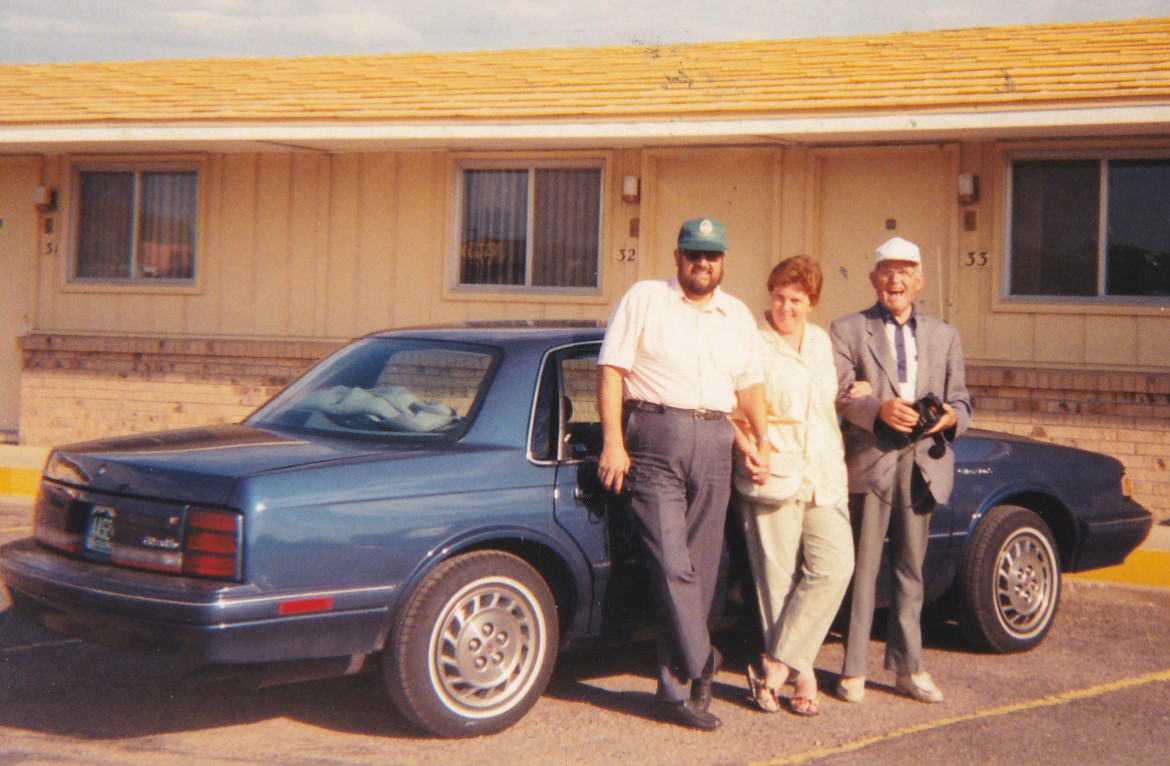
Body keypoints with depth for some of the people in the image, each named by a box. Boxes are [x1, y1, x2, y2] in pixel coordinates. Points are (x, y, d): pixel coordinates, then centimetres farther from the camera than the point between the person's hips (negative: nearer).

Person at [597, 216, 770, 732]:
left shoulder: (738, 315, 19)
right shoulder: (643, 299, 4)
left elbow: (750, 384, 24)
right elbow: (611, 370, -2)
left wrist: (762, 440, 10)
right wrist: (613, 443, -10)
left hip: (715, 443, 5)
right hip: (654, 440, -4)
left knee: (700, 569, 4)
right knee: (672, 565, -12)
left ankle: (677, 688, 11)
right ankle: (700, 669, -6)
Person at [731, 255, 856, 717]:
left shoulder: (821, 342, 16)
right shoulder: (752, 343, -2)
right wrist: (747, 449, -20)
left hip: (824, 476, 5)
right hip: (773, 475, -5)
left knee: (835, 567, -9)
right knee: (779, 579, -2)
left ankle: (777, 662, -2)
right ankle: (802, 676, 11)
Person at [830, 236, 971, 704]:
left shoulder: (944, 336, 17)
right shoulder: (847, 330, 6)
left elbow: (960, 400, 12)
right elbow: (839, 396, -5)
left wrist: (950, 417, -11)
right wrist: (879, 410, -23)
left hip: (922, 465, 3)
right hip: (870, 462, -3)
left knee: (910, 572, 10)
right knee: (862, 569, -1)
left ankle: (908, 668, 18)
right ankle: (853, 670, 5)